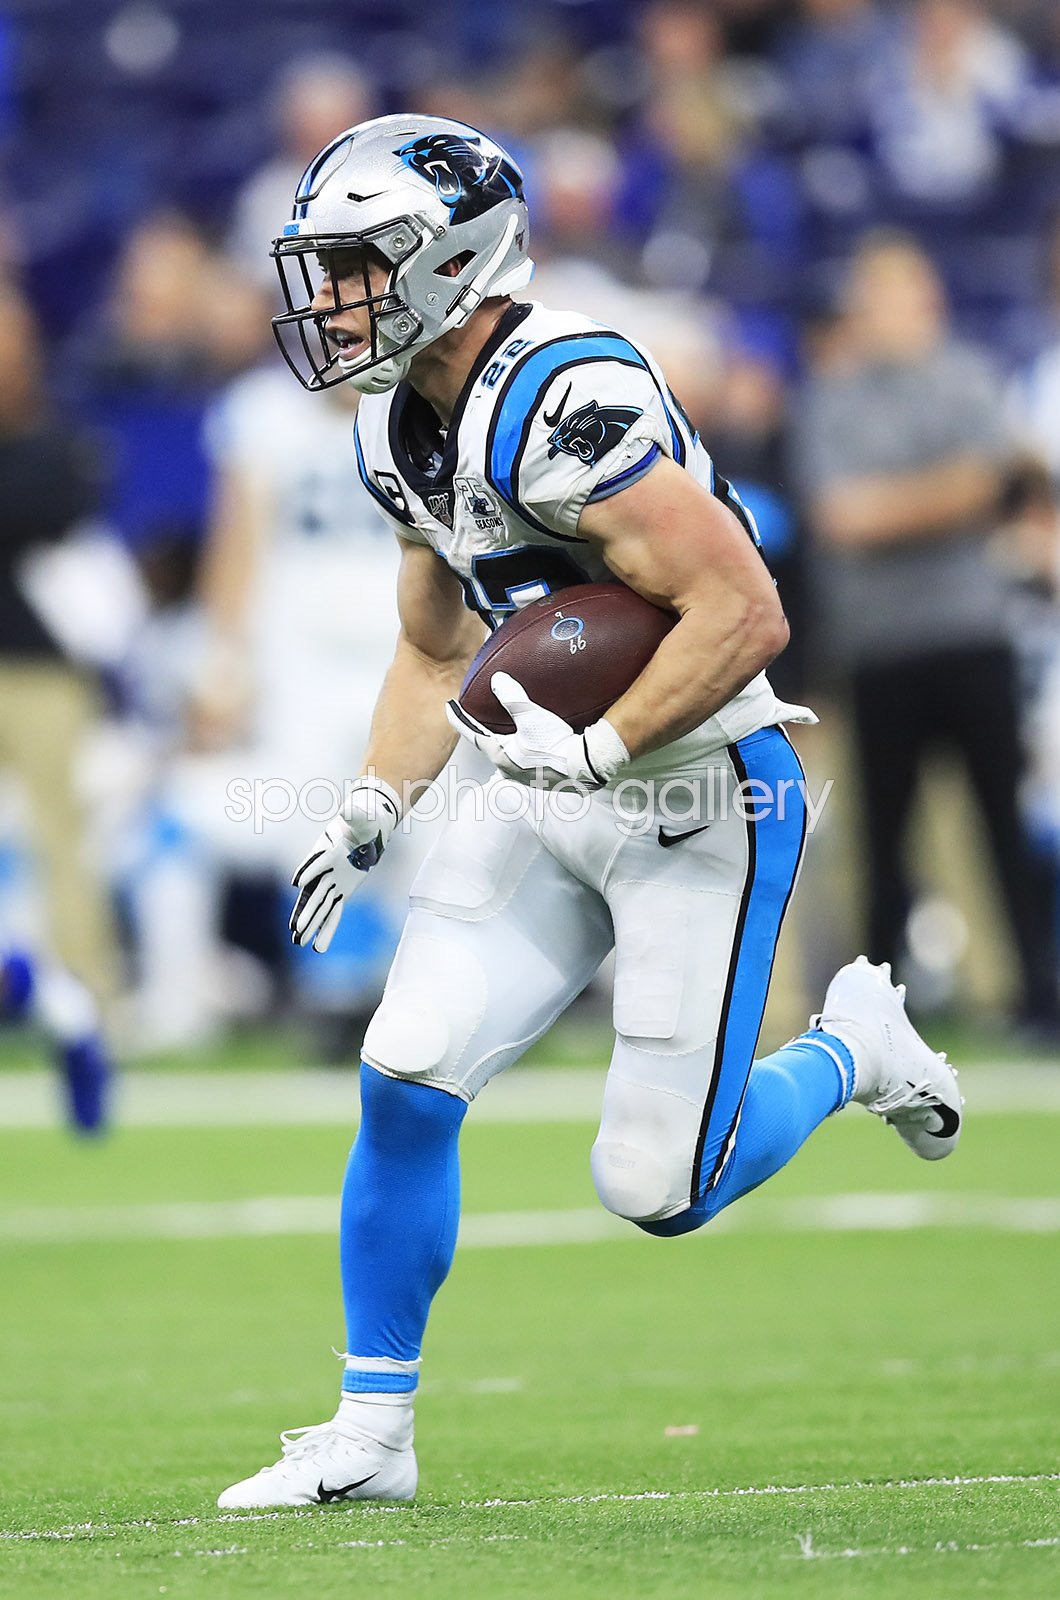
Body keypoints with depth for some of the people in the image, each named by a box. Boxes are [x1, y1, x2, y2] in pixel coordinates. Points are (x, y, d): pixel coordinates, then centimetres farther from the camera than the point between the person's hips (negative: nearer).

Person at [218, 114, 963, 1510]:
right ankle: (371, 1437, 7)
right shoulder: (402, 435, 6)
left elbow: (746, 613, -27)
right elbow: (436, 655, 20)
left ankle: (852, 1048, 24)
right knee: (405, 1083, -4)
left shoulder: (566, 404, -25)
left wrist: (597, 752, -26)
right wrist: (372, 815, 7)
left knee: (658, 1189, -5)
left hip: (698, 802, -8)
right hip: (548, 793, 8)